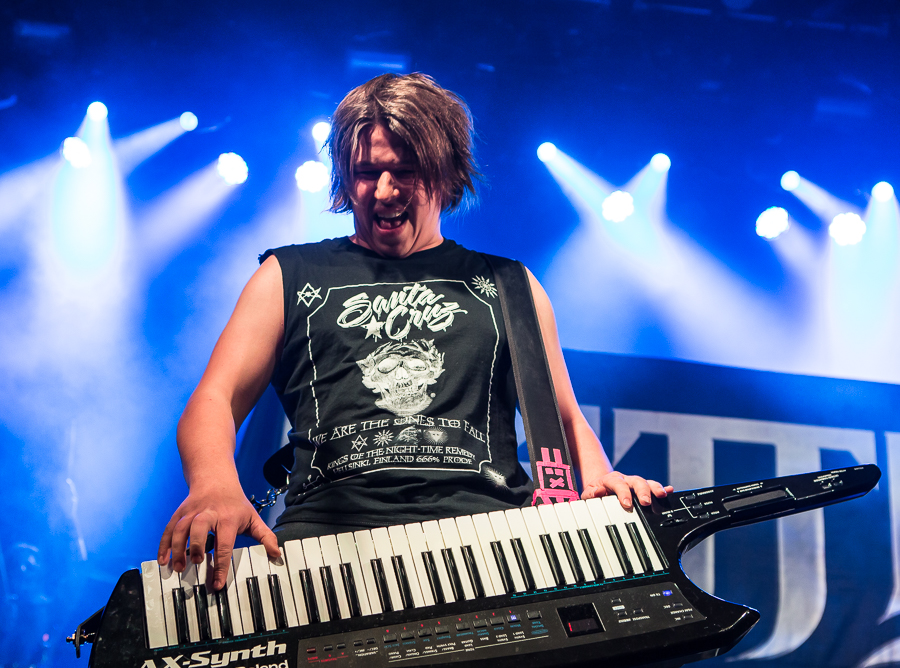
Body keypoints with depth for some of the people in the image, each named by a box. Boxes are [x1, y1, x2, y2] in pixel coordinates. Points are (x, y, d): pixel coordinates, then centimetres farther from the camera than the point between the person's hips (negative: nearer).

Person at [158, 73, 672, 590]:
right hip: (331, 529, -1)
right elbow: (214, 402, 10)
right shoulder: (291, 276, 20)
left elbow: (563, 417, 26)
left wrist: (599, 478, 1)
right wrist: (215, 486, -14)